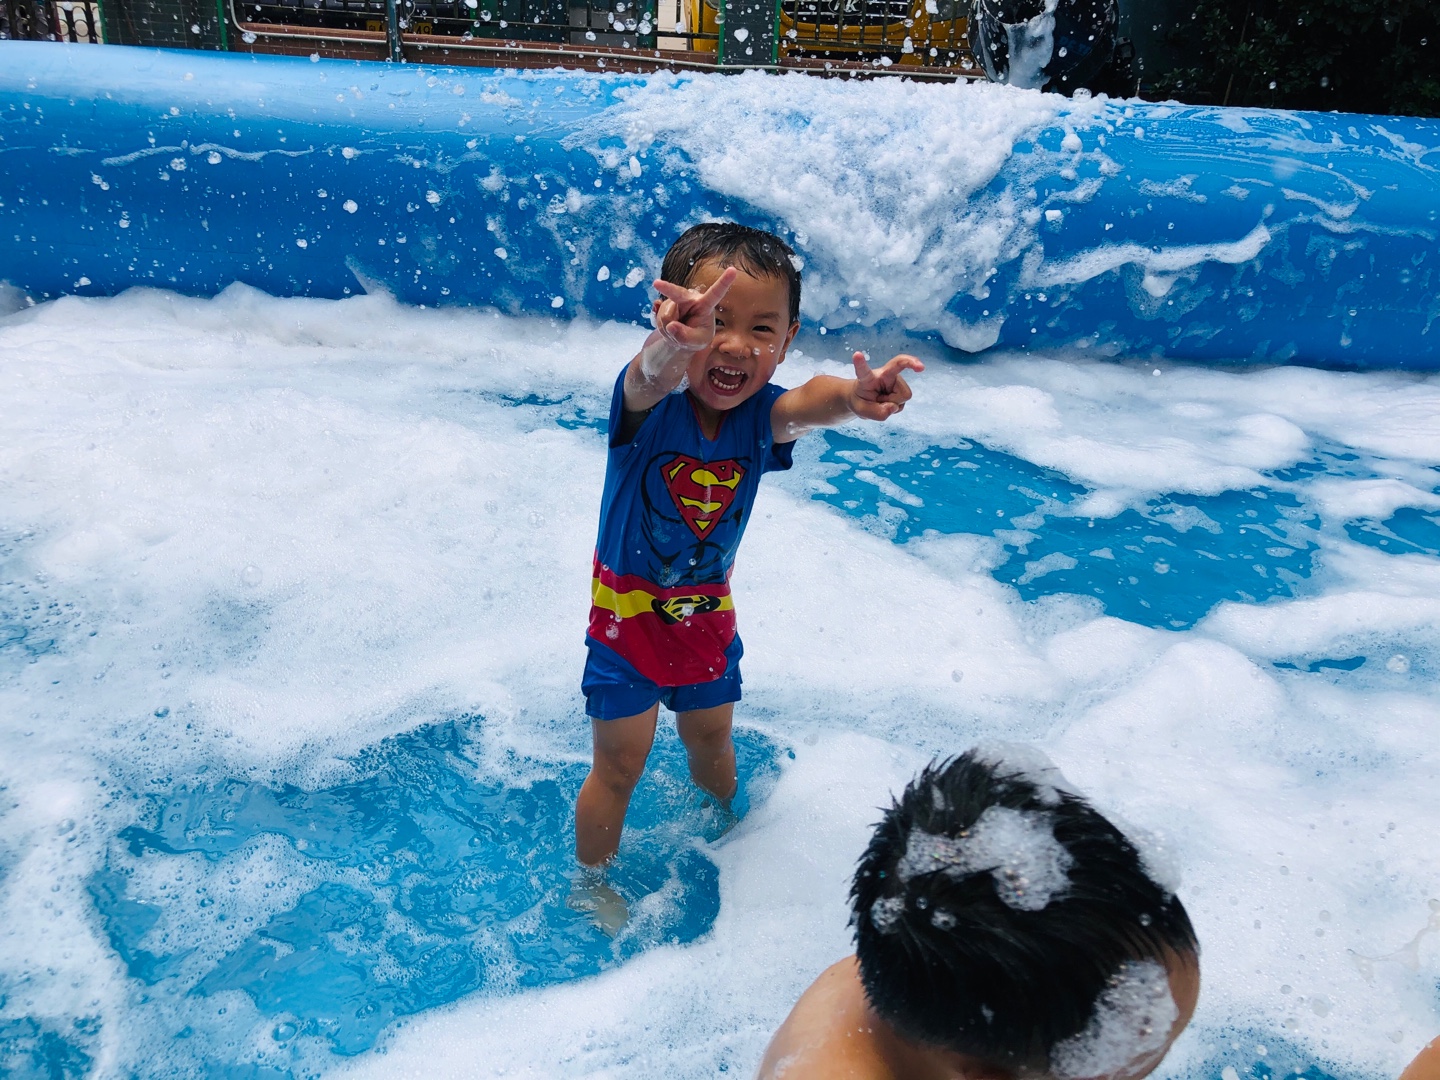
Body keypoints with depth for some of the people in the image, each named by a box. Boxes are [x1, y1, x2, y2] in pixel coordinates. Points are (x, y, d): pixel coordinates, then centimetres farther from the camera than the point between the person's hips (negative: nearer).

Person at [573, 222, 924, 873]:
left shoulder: (759, 415, -17)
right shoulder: (651, 400, -25)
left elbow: (809, 403, -39)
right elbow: (649, 379, -50)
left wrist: (854, 395, -64)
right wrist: (675, 344, -75)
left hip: (708, 612, 4)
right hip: (628, 611, -3)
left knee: (711, 738, 24)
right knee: (619, 764, 10)